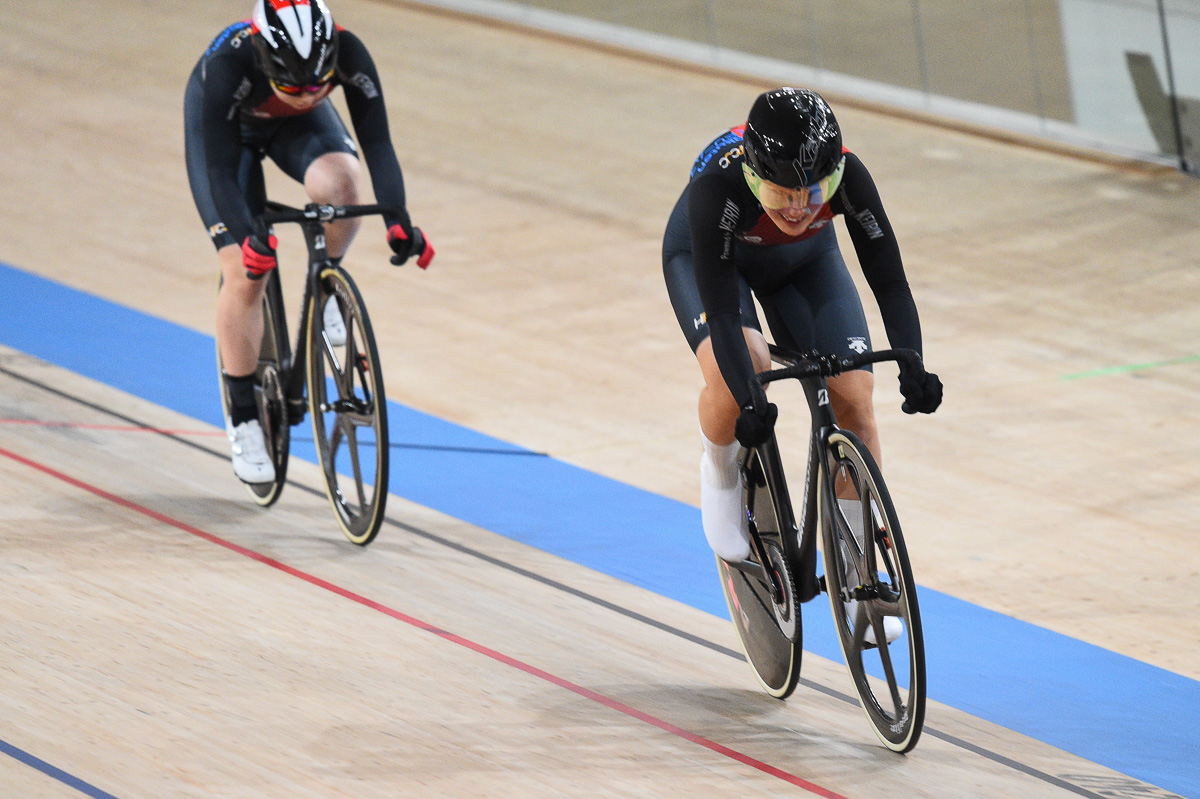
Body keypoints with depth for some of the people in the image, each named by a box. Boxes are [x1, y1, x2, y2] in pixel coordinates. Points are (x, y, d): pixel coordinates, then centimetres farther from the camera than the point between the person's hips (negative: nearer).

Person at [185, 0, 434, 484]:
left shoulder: (347, 54, -36)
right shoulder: (228, 66, -42)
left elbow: (376, 141, -34)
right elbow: (220, 170, -41)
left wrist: (396, 218, -48)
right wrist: (247, 238, -56)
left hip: (299, 125, 2)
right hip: (224, 129, -2)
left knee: (337, 184, -33)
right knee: (246, 274, -13)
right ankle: (243, 419, 3)